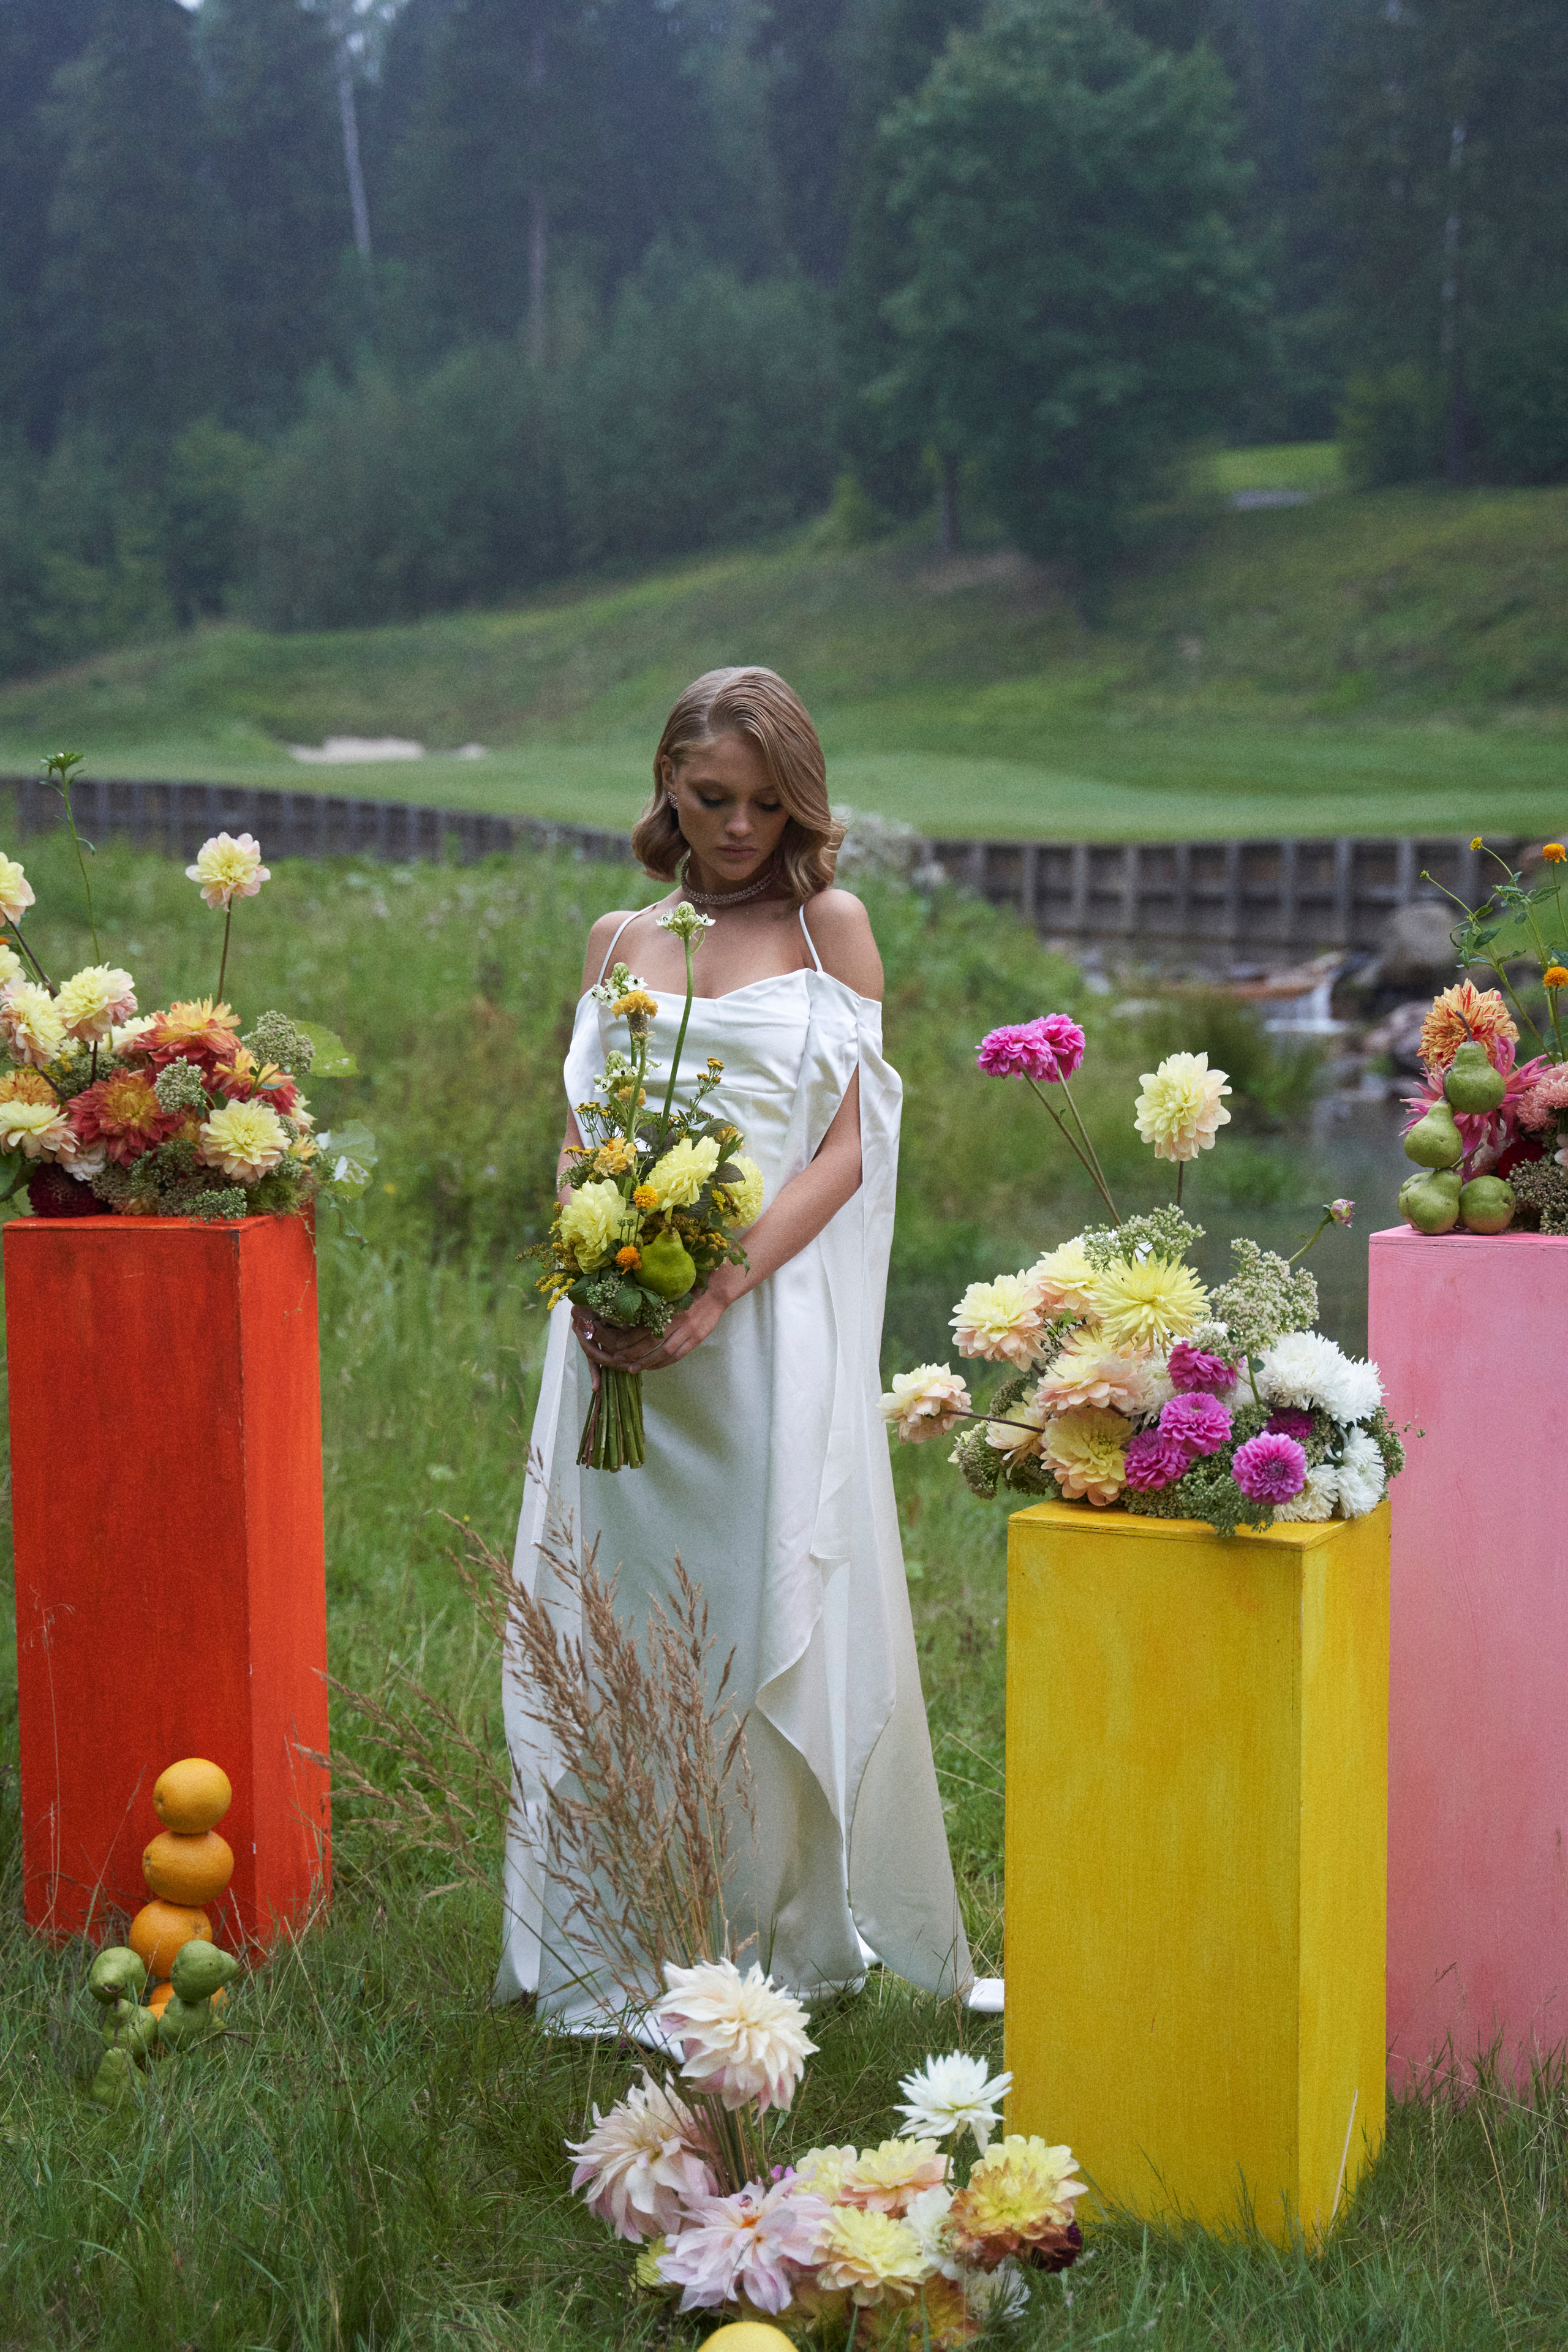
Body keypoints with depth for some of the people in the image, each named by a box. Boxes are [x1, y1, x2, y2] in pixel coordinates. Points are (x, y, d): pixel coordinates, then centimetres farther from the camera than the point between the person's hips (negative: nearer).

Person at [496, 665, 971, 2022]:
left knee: (771, 1622, 0)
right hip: (624, 1329, 3)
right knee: (616, 1622, 5)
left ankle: (780, 1935, 12)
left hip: (773, 1316, -3)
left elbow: (843, 1153, -3)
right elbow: (578, 1140, 11)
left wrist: (718, 1293, -16)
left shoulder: (832, 929, 4)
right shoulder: (620, 940, 14)